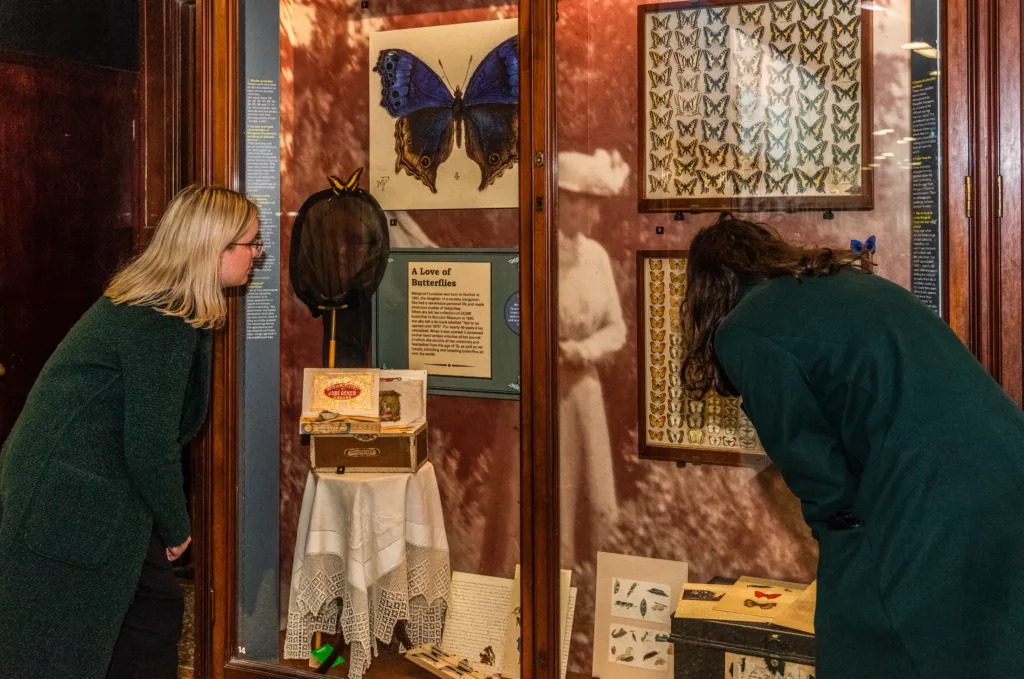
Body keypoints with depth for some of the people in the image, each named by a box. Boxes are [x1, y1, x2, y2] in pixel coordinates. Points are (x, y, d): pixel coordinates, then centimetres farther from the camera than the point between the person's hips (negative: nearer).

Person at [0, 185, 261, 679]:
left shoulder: (144, 302, 10)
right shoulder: (163, 327, -22)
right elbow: (150, 446, -20)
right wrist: (176, 529, -5)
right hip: (70, 512, -10)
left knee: (156, 612, 15)